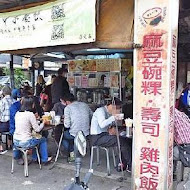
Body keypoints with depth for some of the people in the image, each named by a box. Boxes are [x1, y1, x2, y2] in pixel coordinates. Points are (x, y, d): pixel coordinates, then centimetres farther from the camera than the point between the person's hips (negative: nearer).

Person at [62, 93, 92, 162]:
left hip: (75, 134, -6)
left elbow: (67, 125, -12)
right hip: (86, 133, 6)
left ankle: (72, 153, 14)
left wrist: (65, 119, 8)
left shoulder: (68, 108, -7)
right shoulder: (85, 104, 7)